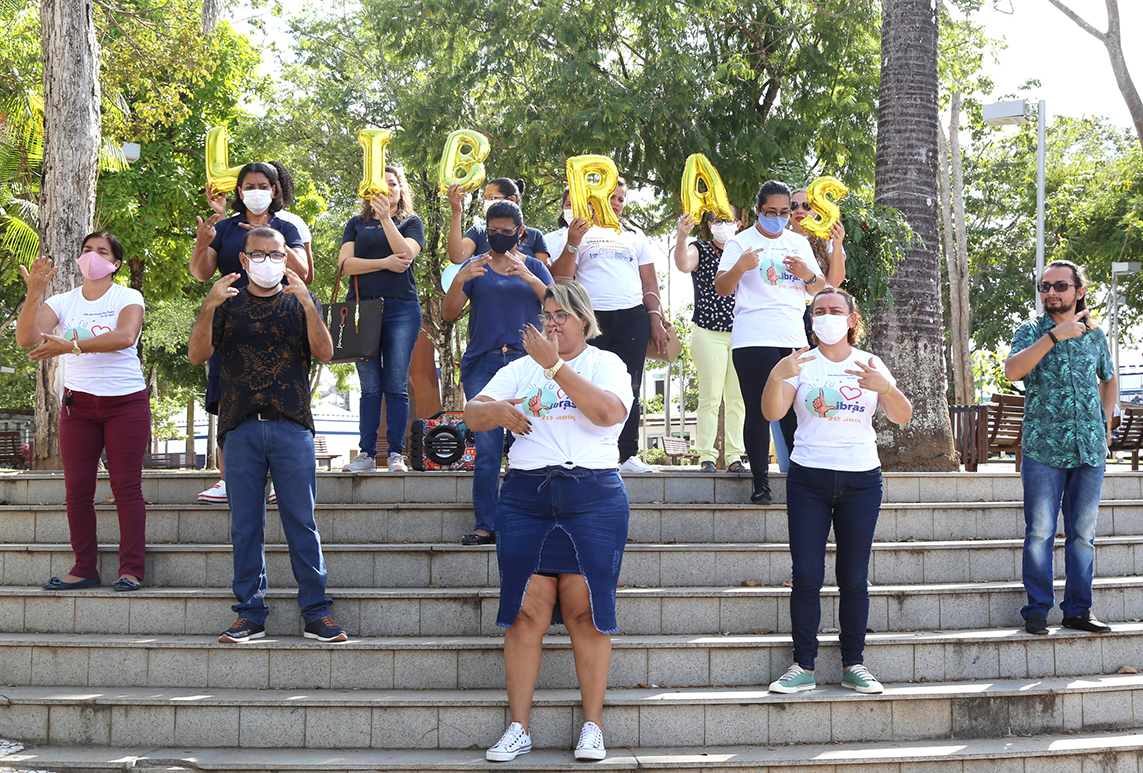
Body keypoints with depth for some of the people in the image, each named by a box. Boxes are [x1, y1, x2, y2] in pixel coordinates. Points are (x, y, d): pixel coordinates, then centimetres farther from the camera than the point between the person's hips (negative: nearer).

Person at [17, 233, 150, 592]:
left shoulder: (128, 298, 0)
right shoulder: (63, 302, 8)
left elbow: (126, 336, -21)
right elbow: (26, 338, -7)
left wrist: (70, 346, -26)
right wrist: (35, 293, -21)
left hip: (126, 401, -3)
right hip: (78, 402, 3)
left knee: (126, 486, -4)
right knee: (77, 488, 0)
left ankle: (131, 569, -1)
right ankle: (84, 568, 7)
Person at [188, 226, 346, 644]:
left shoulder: (300, 300, 12)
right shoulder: (229, 304, 14)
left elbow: (325, 353, -2)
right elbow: (197, 355, 2)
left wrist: (307, 304, -16)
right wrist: (209, 308, -14)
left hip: (292, 426, -1)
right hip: (241, 428, 1)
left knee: (301, 522, -2)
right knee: (245, 526, 3)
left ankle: (316, 612, 1)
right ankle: (250, 613, 9)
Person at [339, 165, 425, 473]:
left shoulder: (411, 222, 12)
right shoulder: (357, 223, 16)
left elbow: (406, 254, -8)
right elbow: (345, 263, 2)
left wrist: (386, 218, -14)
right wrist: (384, 263, -8)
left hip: (401, 309, -1)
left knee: (396, 386, -3)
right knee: (370, 387, 0)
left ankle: (396, 454, -1)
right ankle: (367, 454, 2)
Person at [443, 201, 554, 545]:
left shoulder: (534, 267, 15)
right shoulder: (475, 267, 14)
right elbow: (448, 313, 5)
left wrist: (528, 278, -13)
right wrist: (459, 281, -14)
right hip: (483, 362, 0)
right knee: (487, 448, -7)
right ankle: (485, 526, -5)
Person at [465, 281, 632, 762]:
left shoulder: (605, 364, 7)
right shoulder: (521, 368, 19)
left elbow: (608, 412, -13)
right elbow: (472, 414, 13)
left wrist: (554, 365, -15)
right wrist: (496, 410, -10)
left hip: (592, 497, -3)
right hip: (526, 496, 3)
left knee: (587, 611, -5)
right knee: (525, 612, -3)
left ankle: (592, 727, 3)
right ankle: (518, 728, 1)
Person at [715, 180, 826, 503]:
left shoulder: (799, 243, 19)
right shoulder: (741, 242, 6)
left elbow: (819, 288, 20)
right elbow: (721, 288, -1)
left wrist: (807, 274, -1)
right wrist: (740, 267, -20)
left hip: (794, 339, 4)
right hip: (753, 340, -4)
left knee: (796, 411, -3)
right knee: (758, 412, -6)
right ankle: (760, 483, -2)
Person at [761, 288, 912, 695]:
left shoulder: (870, 364, 9)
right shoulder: (800, 364, 6)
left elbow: (902, 417, -1)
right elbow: (772, 412, -9)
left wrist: (886, 388, -21)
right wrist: (776, 377, -28)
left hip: (861, 481, 1)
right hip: (808, 479, -1)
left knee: (854, 579, 1)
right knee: (807, 575, -7)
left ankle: (853, 665, 10)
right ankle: (803, 666, -1)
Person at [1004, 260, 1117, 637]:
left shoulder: (1094, 335, 11)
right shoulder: (1031, 332, 2)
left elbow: (1109, 380, 28)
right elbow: (1012, 371, -18)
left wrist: (1105, 424, 15)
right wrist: (1054, 335, -21)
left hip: (1089, 449, 3)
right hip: (1043, 448, -3)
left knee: (1083, 533, 6)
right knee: (1040, 532, -3)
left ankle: (1078, 609, 14)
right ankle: (1037, 610, 5)